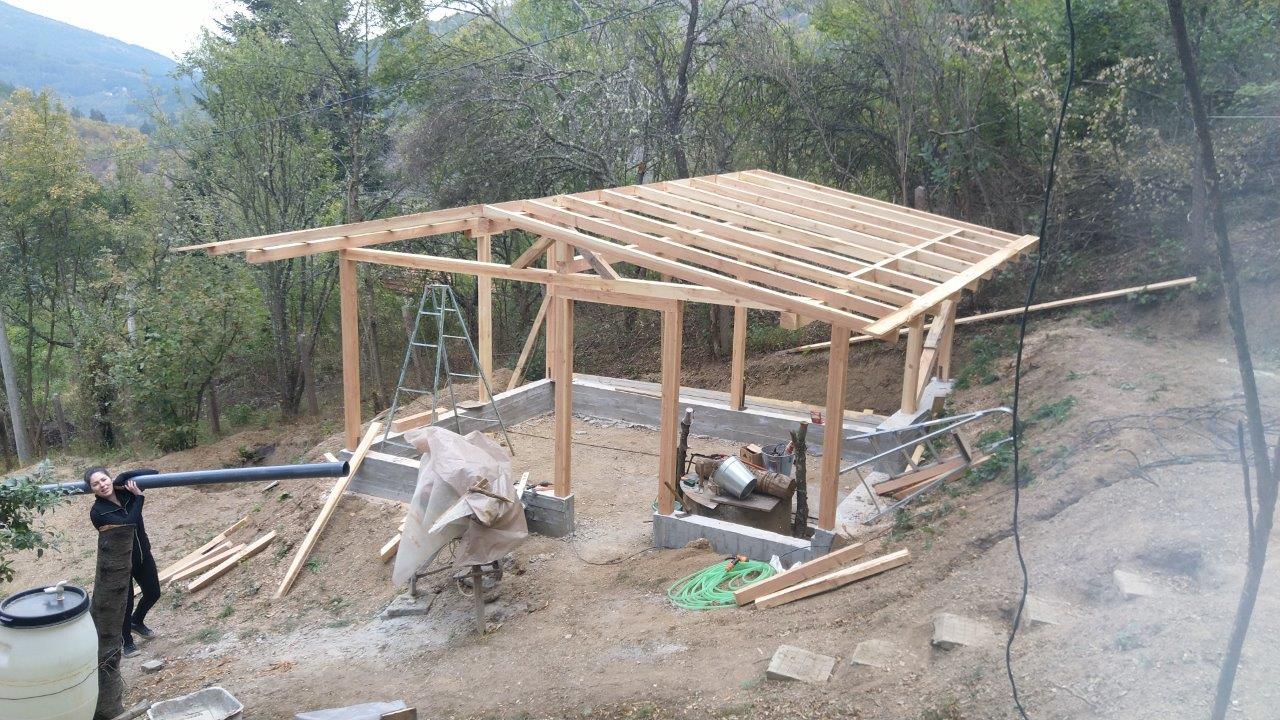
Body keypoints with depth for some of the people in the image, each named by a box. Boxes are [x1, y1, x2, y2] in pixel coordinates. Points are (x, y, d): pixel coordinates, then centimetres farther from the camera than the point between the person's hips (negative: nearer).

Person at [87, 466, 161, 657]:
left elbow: (153, 474, -6)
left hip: (143, 555, 5)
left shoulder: (125, 491, -9)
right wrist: (139, 496, -26)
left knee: (153, 593, 18)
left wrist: (126, 475, -19)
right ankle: (126, 641, 31)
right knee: (126, 603, 6)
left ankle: (137, 622, 48)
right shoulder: (97, 512, -23)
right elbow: (128, 523, -34)